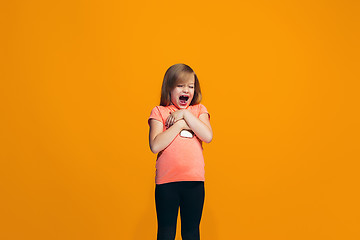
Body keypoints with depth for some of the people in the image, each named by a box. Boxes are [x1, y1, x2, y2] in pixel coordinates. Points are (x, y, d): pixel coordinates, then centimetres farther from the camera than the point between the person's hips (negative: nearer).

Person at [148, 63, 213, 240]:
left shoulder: (199, 110, 11)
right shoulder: (159, 112, 3)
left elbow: (208, 136, -8)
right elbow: (155, 145, -11)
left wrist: (185, 114, -8)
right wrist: (180, 124, -10)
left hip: (194, 181, 2)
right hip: (167, 181, -1)